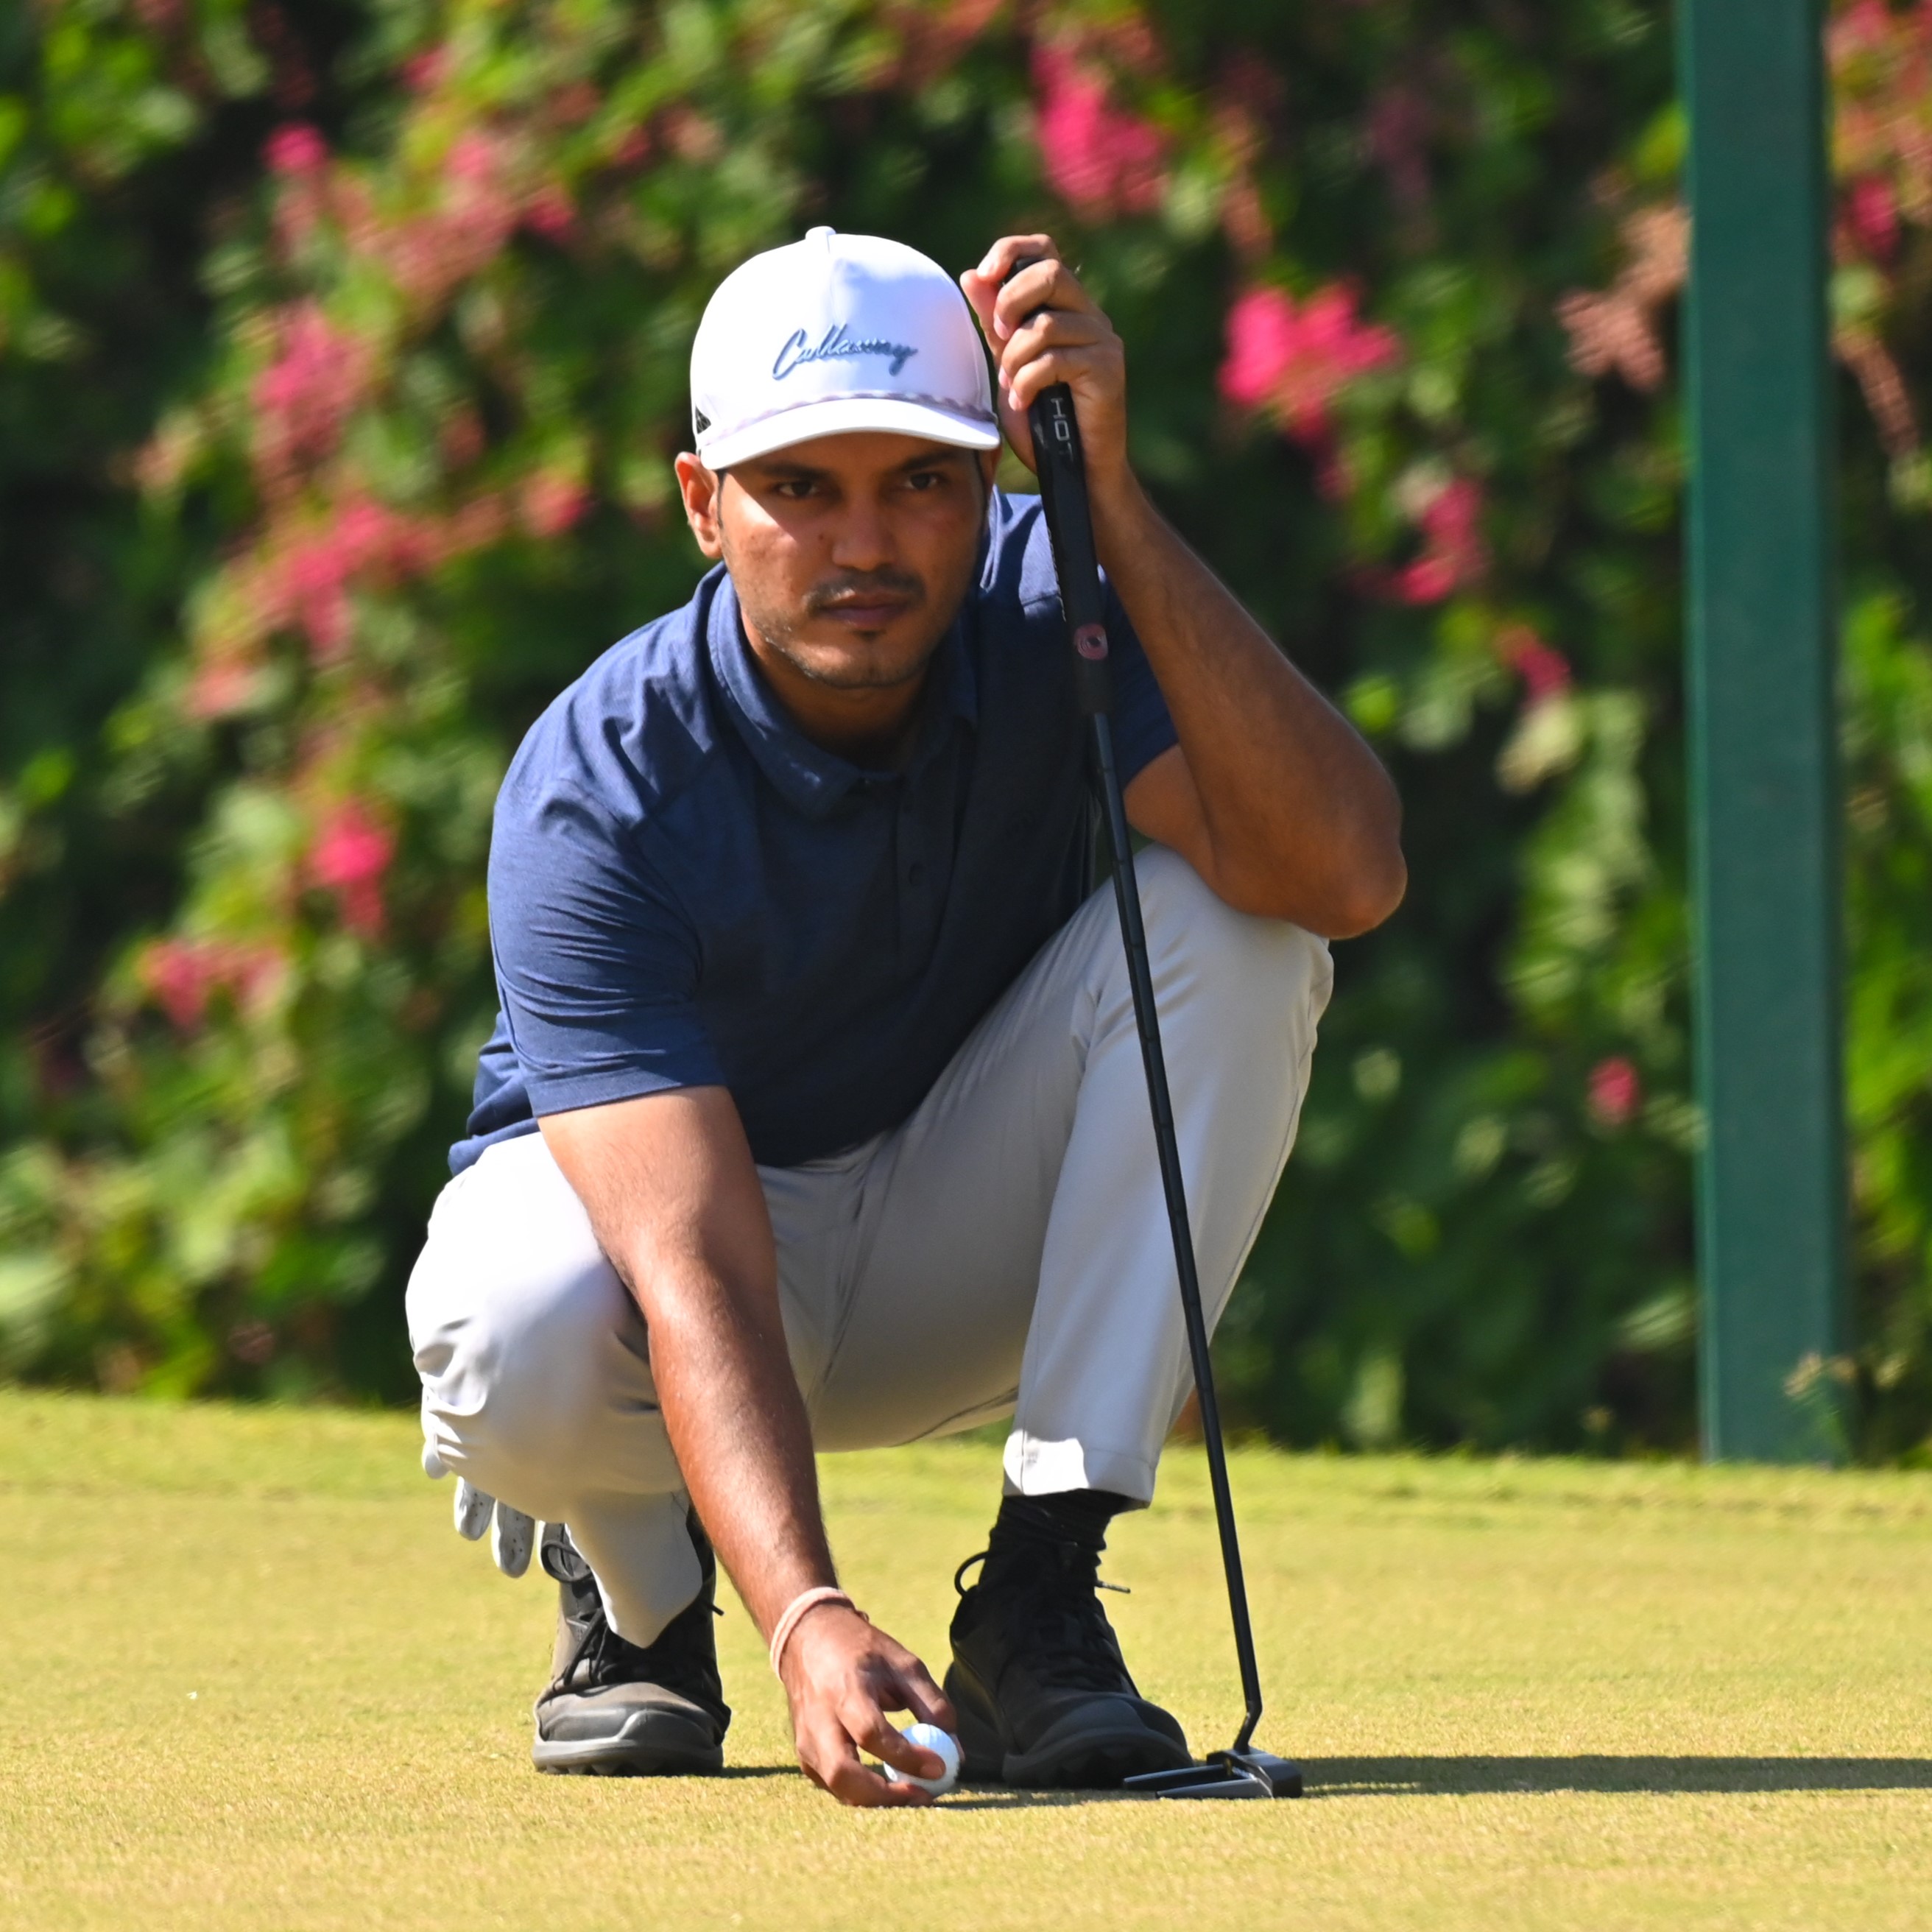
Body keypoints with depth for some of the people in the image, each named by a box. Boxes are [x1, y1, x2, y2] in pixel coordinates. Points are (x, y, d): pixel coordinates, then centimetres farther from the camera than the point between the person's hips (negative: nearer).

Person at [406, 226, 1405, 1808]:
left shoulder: (1054, 615, -21)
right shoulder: (597, 796, -29)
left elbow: (1344, 876, -39)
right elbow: (694, 1272, -38)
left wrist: (1110, 497, -44)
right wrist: (807, 1624, -54)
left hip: (977, 1248, 3)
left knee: (1222, 922, -26)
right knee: (512, 1334, -39)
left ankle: (1041, 1599, -20)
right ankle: (639, 1587, 0)